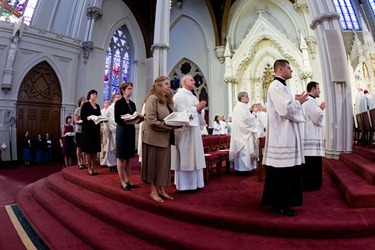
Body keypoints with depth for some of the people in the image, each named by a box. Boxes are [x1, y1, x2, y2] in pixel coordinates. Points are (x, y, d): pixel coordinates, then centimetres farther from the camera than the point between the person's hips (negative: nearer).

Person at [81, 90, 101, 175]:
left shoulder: (97, 106, 16)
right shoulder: (85, 105, -1)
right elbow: (82, 117, -8)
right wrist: (89, 118, -24)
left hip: (96, 129, 6)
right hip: (87, 129, -6)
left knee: (95, 149, 5)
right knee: (88, 149, -2)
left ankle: (93, 168, 12)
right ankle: (89, 168, 4)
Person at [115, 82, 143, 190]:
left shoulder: (132, 104, 14)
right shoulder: (119, 102, -6)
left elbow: (134, 118, 12)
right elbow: (117, 119, -13)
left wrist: (139, 119, -8)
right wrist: (126, 120, -25)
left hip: (131, 131, 7)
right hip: (122, 131, -7)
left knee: (128, 157, 11)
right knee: (121, 157, 1)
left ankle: (128, 180, 19)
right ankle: (122, 182, 9)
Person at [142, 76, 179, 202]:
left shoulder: (168, 100, 15)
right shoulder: (152, 99, -12)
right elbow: (152, 121, -20)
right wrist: (169, 126, -19)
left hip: (165, 137, 8)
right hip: (154, 137, -8)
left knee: (164, 163, 11)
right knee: (154, 164, 3)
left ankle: (161, 189, 24)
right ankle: (153, 191, 17)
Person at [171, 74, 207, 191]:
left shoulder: (193, 97, 17)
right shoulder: (178, 96, -7)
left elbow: (199, 113, 14)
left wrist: (200, 109, -7)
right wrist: (196, 108, -12)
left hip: (194, 130, 9)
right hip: (184, 130, -8)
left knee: (194, 156, 12)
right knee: (185, 157, -2)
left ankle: (193, 182, 23)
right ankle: (184, 184, 10)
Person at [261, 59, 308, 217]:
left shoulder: (281, 86, 20)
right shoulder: (276, 86, -12)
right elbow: (286, 109, -22)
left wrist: (296, 102, 11)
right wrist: (298, 102, -5)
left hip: (286, 135, 11)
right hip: (281, 135, -11)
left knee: (285, 170, 15)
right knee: (282, 170, -3)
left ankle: (281, 201, 26)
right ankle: (280, 205, 9)